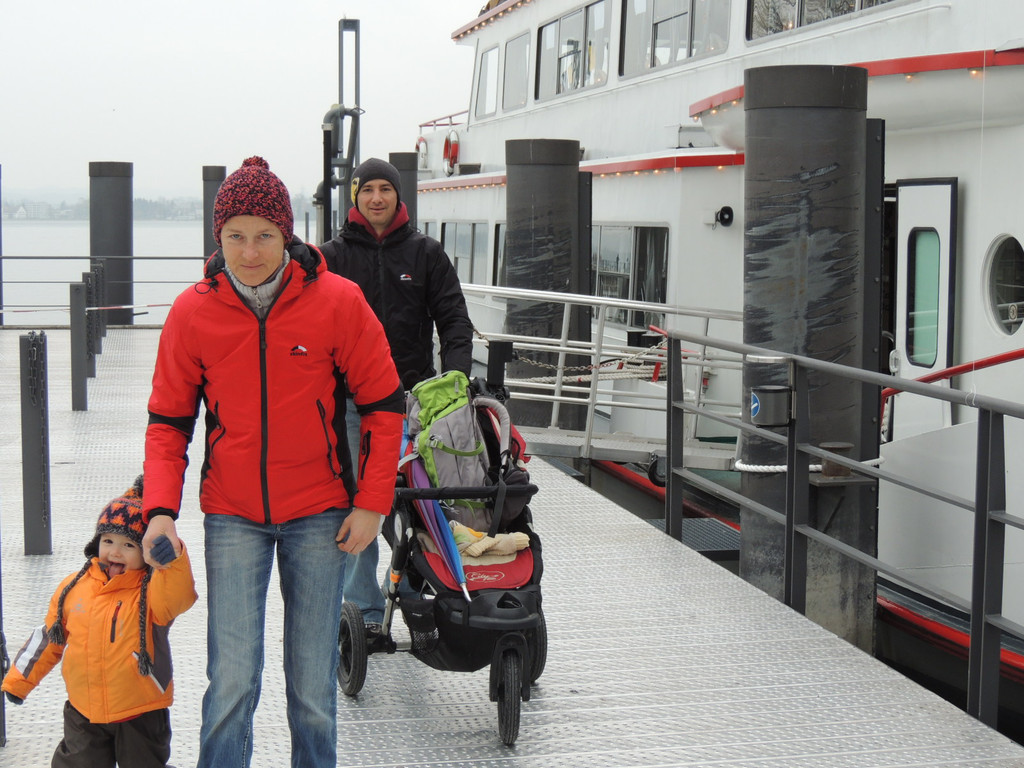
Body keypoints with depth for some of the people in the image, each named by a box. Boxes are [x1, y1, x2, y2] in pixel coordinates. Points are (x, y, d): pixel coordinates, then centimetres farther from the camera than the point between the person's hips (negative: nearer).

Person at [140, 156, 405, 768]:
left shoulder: (337, 301, -7)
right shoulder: (192, 312, -4)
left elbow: (384, 403, 0)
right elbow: (169, 420, 4)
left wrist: (373, 503, -4)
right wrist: (161, 507, -9)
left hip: (319, 514, 0)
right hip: (232, 517, 0)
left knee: (314, 686, 6)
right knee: (232, 683, -6)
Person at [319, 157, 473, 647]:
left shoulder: (426, 253, 9)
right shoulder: (334, 256, 8)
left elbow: (453, 317, 6)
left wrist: (455, 372, -10)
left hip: (413, 396, 1)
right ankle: (365, 613, 6)